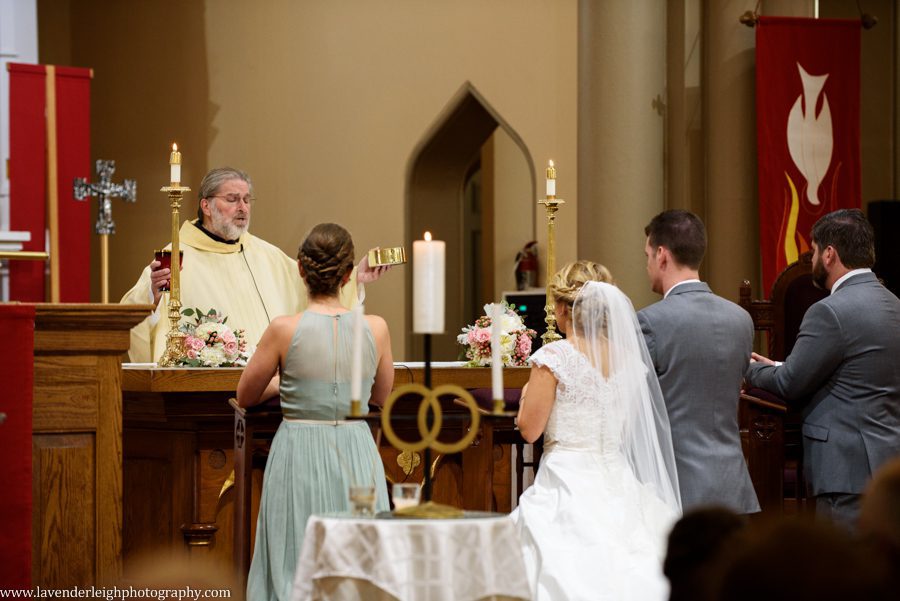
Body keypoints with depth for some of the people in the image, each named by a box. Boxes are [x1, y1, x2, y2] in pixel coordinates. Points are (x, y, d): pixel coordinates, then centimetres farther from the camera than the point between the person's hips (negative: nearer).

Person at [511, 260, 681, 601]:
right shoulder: (629, 357, 5)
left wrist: (527, 394, 11)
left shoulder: (553, 358, -11)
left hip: (568, 484, -5)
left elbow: (530, 430, -8)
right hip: (618, 481, 5)